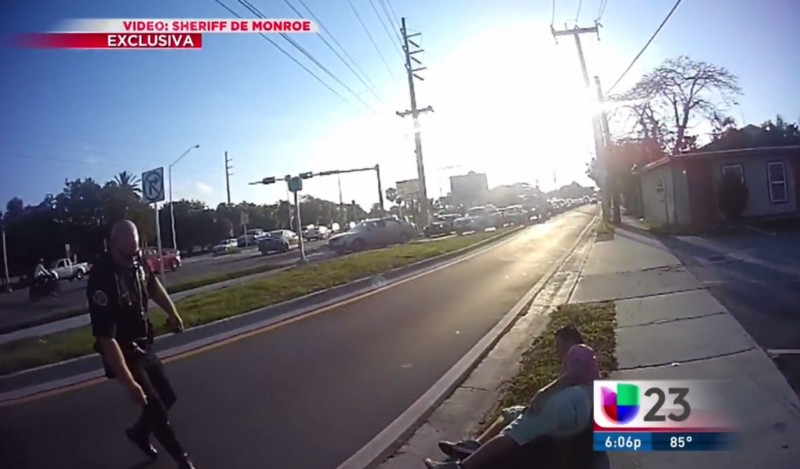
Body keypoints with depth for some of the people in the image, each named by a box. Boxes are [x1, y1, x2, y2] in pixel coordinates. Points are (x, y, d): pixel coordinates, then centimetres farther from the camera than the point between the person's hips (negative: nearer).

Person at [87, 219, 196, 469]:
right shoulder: (102, 280, -32)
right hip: (123, 353, -7)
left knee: (167, 396, 17)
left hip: (143, 346, 7)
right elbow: (106, 338, -33)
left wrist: (172, 312, 18)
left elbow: (152, 283, 15)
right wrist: (129, 382, -35)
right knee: (155, 406, 0)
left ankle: (139, 432, 44)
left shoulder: (137, 261, -10)